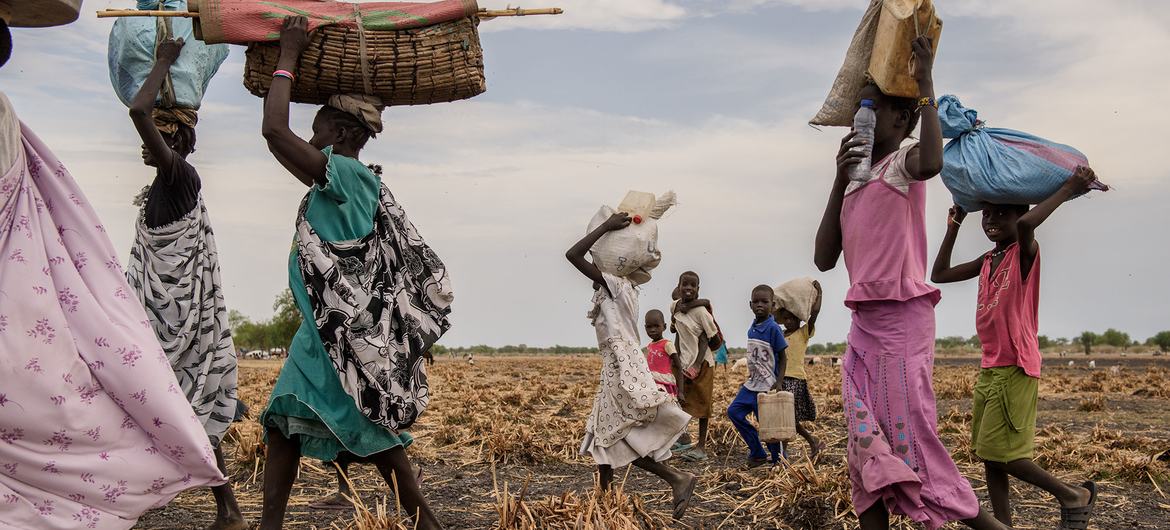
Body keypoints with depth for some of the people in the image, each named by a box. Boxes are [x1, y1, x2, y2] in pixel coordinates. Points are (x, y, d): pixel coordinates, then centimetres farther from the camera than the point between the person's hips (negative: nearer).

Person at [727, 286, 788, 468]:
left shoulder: (773, 328, -12)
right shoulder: (751, 329, 8)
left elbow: (783, 358, -10)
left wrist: (779, 382, -18)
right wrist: (749, 378, 17)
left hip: (768, 387, -7)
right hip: (751, 384, 7)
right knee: (734, 411, 1)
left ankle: (779, 461, 14)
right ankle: (757, 453, 10)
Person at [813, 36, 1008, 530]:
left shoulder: (903, 160, -3)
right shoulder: (855, 182, 17)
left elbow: (932, 161, -31)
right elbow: (824, 259, 9)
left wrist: (925, 83, -22)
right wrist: (840, 178, 5)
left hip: (902, 319, -7)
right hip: (864, 323, 8)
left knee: (909, 436, -7)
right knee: (867, 444, 6)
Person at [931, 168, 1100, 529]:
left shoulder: (1025, 252, -8)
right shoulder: (986, 261, 14)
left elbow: (1026, 224, -32)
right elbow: (938, 275, 18)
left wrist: (1068, 190, -23)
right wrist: (955, 226, 17)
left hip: (1016, 370, -8)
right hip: (988, 369, 8)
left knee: (1000, 453, -9)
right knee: (989, 457, 6)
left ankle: (1075, 496, 9)